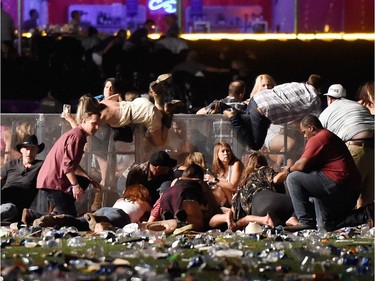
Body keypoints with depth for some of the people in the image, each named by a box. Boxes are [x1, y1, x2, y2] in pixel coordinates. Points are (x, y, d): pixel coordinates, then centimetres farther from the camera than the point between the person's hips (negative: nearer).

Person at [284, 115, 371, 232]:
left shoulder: (317, 139, -9)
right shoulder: (330, 137, 25)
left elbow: (302, 165, -16)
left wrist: (290, 168, 5)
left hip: (338, 184, -11)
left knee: (293, 178, -8)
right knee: (325, 225, 23)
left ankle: (305, 221, -12)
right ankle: (365, 215, 11)